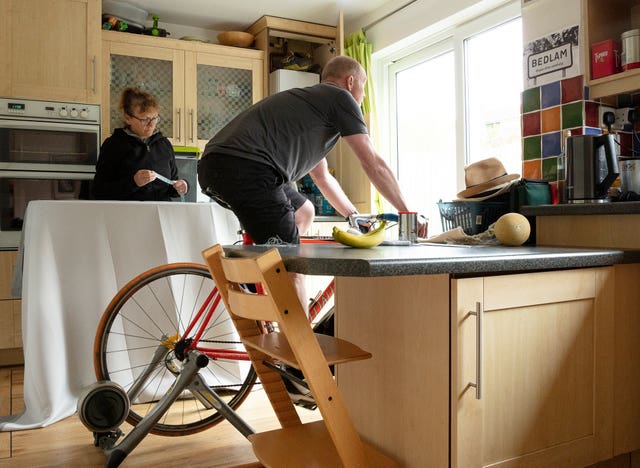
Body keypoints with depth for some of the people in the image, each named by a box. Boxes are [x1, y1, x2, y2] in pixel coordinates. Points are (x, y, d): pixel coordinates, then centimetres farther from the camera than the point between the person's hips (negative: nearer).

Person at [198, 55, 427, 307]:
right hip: (245, 167, -10)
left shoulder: (307, 98, 34)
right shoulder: (340, 97, 8)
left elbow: (322, 178, 38)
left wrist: (356, 217, 37)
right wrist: (408, 213, 12)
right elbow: (374, 164, 4)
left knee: (304, 212, 24)